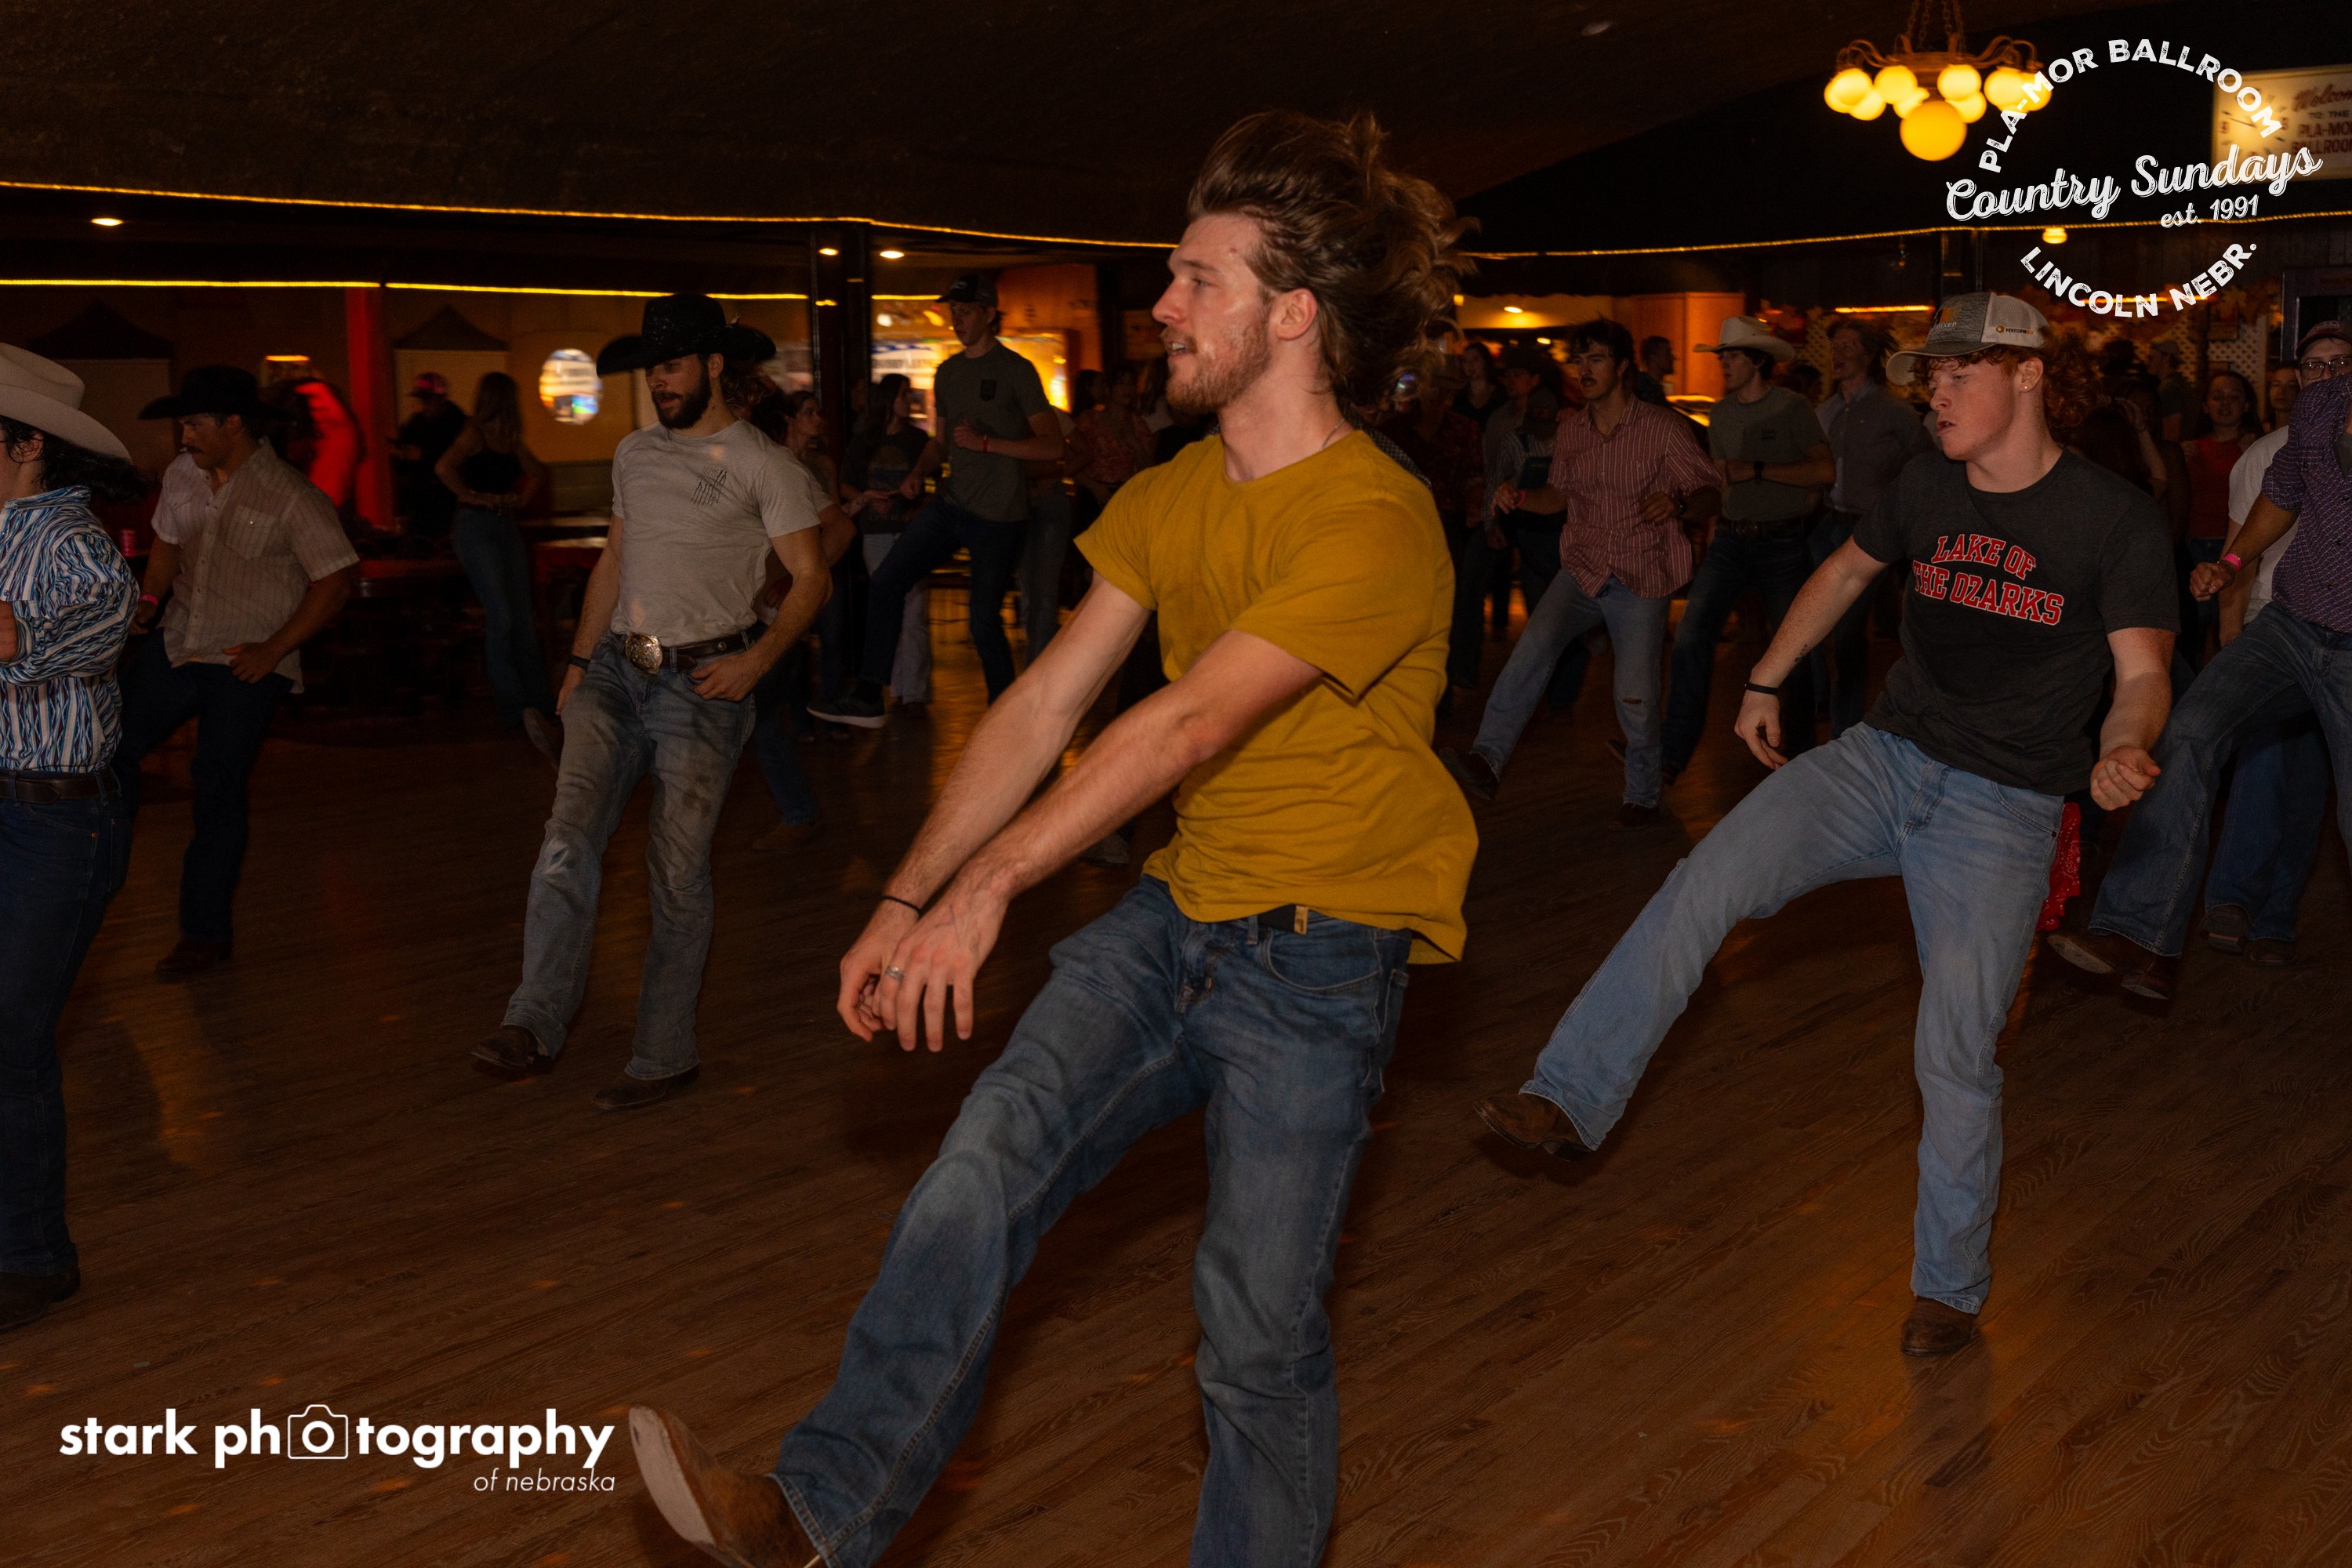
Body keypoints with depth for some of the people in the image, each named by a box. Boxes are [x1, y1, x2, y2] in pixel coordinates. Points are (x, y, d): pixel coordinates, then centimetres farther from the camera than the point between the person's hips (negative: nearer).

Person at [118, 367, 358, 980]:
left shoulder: (292, 497, -15)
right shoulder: (182, 475, 3)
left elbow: (335, 579, -12)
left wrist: (273, 650, -16)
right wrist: (150, 598, 2)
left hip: (244, 663, -6)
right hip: (177, 646, 6)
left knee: (218, 792, 0)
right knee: (113, 742, 0)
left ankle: (206, 931, 14)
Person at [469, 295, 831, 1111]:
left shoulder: (762, 464, -3)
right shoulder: (634, 453, 16)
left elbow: (811, 576, -3)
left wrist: (756, 660, -17)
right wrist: (579, 661, 14)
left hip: (701, 683, -5)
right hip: (616, 670, 5)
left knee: (677, 871, -2)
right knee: (568, 842, -11)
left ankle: (664, 1056, 8)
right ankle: (535, 1025, -11)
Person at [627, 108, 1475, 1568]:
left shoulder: (1376, 522, -17)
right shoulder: (1167, 499, 9)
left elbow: (1188, 721, -26)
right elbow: (1045, 704, 5)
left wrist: (992, 882, -31)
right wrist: (907, 900, -1)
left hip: (1321, 953, -6)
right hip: (1177, 908, 6)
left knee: (1261, 1330, 0)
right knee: (980, 1173, -12)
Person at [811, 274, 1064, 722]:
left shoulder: (1016, 370, -7)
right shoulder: (948, 372, 14)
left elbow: (1051, 446, -13)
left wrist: (986, 443, -19)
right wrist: (918, 474, 5)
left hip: (998, 515, -7)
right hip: (951, 503, 7)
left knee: (984, 620, -4)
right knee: (885, 583, -3)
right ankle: (868, 698, 2)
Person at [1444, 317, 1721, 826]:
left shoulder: (1663, 427, -5)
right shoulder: (1570, 430, 8)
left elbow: (1711, 492, -4)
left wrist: (1679, 504, -27)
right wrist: (1520, 497, 0)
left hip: (1641, 578, -3)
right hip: (1583, 569, 3)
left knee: (1636, 697, -4)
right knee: (1533, 645, -25)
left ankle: (1643, 794, 21)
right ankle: (1486, 762, -32)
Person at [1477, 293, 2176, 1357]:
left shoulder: (2117, 520, -9)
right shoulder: (1927, 488, 4)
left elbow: (2143, 674, -10)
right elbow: (1847, 570, 22)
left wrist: (2122, 750, -32)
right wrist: (1767, 681, 22)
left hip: (2002, 811, -4)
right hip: (1882, 758, 4)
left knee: (1955, 1054, -4)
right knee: (1703, 885, -19)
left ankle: (1949, 1286, 18)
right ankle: (1567, 1101, -19)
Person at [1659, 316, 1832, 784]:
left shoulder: (1791, 408, -5)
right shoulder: (1721, 414, 12)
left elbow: (1825, 470, -15)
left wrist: (1757, 470, -17)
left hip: (1783, 540, -4)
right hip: (1730, 539, 4)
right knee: (1691, 635, -9)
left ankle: (1800, 748, 19)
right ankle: (1673, 752, -5)